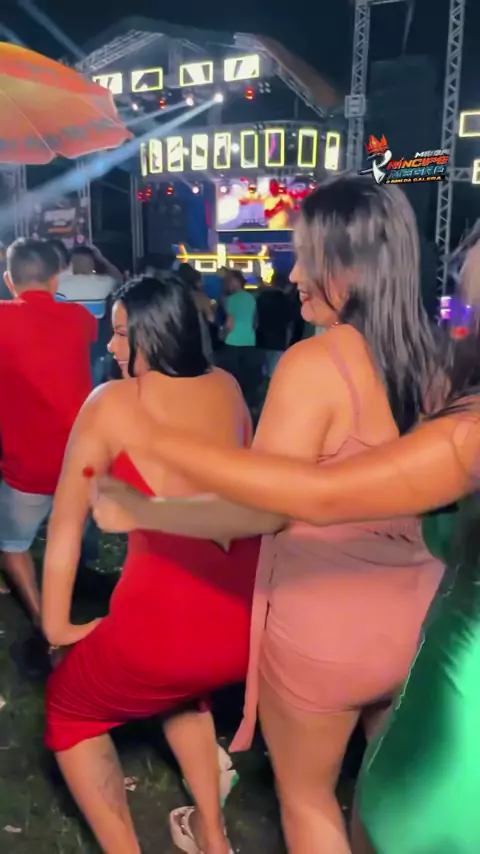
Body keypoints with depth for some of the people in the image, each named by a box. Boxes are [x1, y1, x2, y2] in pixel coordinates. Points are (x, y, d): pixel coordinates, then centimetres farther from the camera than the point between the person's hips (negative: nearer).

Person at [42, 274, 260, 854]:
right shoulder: (227, 388, 9)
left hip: (165, 619, -5)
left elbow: (65, 527, 0)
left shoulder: (111, 403, -4)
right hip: (251, 616, 6)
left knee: (69, 709, 27)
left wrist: (56, 626, 12)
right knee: (179, 683, 39)